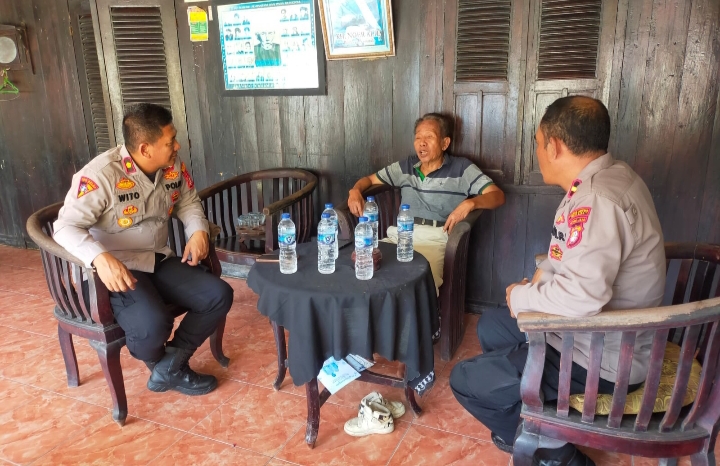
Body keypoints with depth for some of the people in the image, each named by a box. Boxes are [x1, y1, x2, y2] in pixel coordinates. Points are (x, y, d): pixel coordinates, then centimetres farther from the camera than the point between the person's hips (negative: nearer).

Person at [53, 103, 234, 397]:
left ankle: (170, 365, 4)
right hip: (116, 270, -6)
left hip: (159, 262, 7)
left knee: (219, 296, -9)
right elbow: (67, 226, -21)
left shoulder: (174, 166, -2)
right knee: (153, 325, -32)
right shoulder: (101, 174, -20)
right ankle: (160, 364, 9)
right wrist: (101, 258, -41)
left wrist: (198, 231, -9)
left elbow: (188, 202, 13)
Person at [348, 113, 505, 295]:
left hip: (436, 239, -3)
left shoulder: (461, 168, 8)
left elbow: (498, 196, 1)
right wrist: (355, 191, 6)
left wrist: (470, 203, -19)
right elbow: (370, 179, 29)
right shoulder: (405, 166, 20)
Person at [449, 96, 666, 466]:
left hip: (599, 359, -10)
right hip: (594, 331, 10)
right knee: (491, 325, 23)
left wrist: (522, 297, -19)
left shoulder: (597, 199, -29)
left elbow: (581, 296, -37)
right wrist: (536, 282, 2)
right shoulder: (601, 180, 3)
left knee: (465, 380, -5)